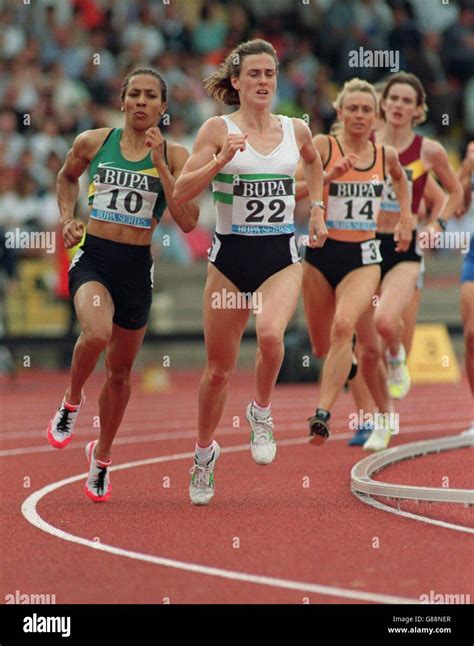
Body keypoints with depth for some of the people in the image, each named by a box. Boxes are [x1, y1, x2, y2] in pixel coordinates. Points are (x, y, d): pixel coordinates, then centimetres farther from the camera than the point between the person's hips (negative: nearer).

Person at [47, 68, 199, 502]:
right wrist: (68, 218, 6)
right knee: (97, 333, -32)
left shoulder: (174, 156, -3)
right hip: (93, 257, -1)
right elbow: (67, 178, 23)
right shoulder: (93, 142, 1)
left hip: (137, 267, 1)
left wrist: (160, 164, -17)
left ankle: (102, 455, 36)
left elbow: (187, 221, -13)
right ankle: (72, 401, -2)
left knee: (120, 370, 13)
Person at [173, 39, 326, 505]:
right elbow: (181, 192, -11)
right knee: (218, 369, 8)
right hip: (230, 255, -1)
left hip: (281, 256, 1)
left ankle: (261, 411, -2)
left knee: (270, 333, -30)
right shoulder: (218, 129, -5)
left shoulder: (296, 130, 5)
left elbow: (313, 162, 29)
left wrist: (316, 209, 18)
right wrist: (221, 160, -23)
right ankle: (205, 450, 32)